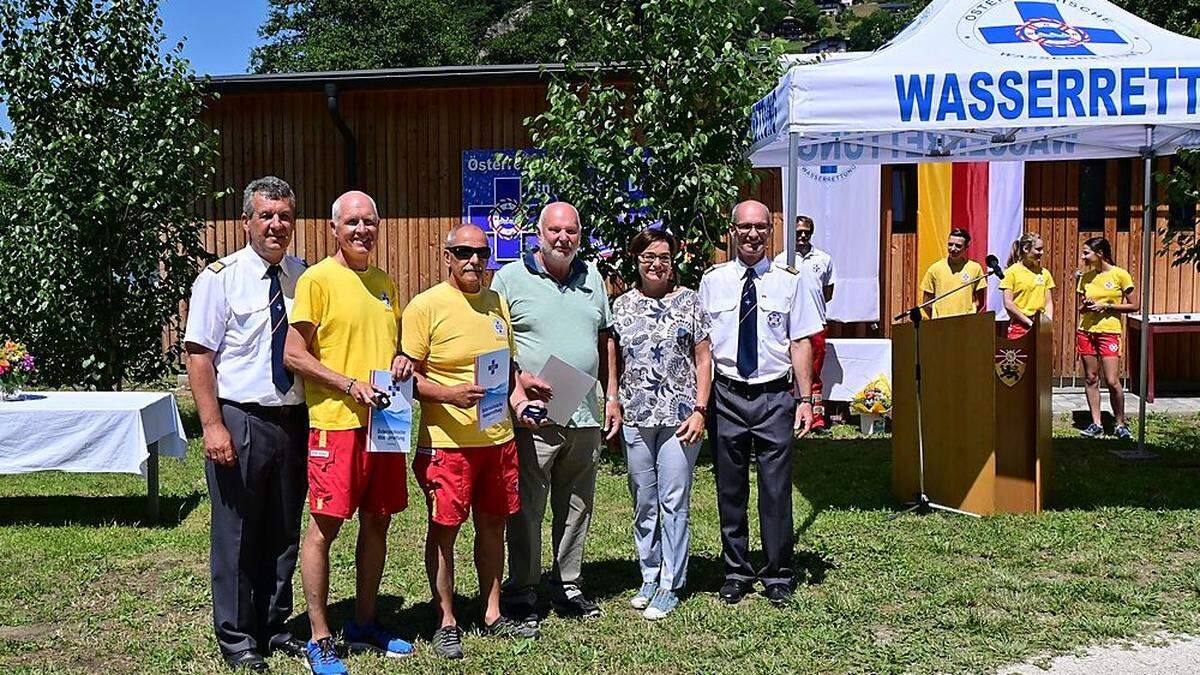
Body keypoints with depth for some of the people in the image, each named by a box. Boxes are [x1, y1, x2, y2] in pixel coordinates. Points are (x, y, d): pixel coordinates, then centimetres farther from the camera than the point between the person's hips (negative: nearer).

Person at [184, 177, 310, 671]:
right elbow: (198, 357, -8)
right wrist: (213, 426, -15)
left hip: (294, 420, 4)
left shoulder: (305, 277, 6)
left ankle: (274, 628, 31)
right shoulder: (220, 278, -6)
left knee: (284, 533, 15)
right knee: (236, 535, 6)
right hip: (240, 421, -4)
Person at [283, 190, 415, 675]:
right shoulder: (316, 280, -6)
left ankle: (364, 625, 27)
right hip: (335, 422, -7)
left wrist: (401, 360, 2)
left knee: (377, 522, 13)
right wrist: (350, 385, -18)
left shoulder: (384, 284, 15)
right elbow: (294, 355, -9)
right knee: (325, 526, -1)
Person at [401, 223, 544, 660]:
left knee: (493, 525, 14)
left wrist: (518, 400, 5)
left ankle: (492, 615, 29)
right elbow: (409, 377, -9)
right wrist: (451, 395, -24)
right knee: (444, 529, 4)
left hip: (498, 438, 6)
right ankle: (446, 623, 19)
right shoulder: (426, 306, -7)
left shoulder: (496, 302, 12)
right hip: (446, 441, -6)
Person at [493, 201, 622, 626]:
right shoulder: (511, 278, -2)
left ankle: (568, 588, 26)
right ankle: (520, 593, 15)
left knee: (576, 508, 13)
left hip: (585, 416, 5)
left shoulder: (592, 278, 13)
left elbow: (606, 340, 19)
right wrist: (520, 378, -18)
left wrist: (611, 397, 14)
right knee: (526, 508, 1)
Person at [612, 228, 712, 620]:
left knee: (674, 501, 0)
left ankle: (669, 585, 11)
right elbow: (615, 360, 13)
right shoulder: (623, 305, 8)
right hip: (636, 417, 3)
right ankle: (649, 577, 25)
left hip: (679, 415, -3)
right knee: (643, 502, 11)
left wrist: (700, 410, -7)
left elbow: (703, 358, 1)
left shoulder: (688, 301, 2)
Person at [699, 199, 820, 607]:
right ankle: (735, 573, 24)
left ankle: (778, 575, 18)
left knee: (776, 490, 3)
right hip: (727, 396, 1)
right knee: (730, 490, 10)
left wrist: (805, 399, -4)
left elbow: (800, 343, 2)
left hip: (775, 395, -1)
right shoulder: (712, 282, 5)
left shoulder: (788, 282, 4)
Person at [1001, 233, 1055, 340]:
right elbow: (1008, 304, -7)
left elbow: (1049, 302, 13)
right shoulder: (1012, 272, -2)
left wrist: (1049, 322, -3)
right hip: (1020, 327, -4)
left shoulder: (1044, 273, 12)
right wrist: (1029, 322, -10)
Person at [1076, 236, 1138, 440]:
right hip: (1086, 331, 4)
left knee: (1112, 381, -7)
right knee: (1090, 379, 6)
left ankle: (1120, 424, 10)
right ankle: (1096, 423, 13)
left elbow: (1134, 306, -3)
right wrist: (1086, 306, -7)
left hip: (1109, 332, -4)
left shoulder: (1120, 275, -4)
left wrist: (1106, 306, -12)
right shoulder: (1085, 277, 9)